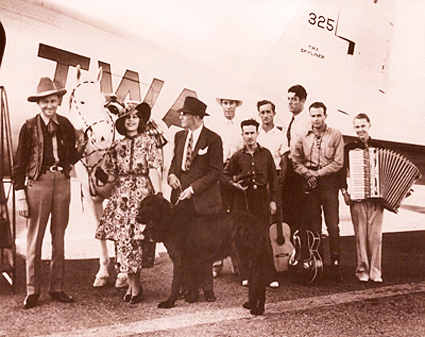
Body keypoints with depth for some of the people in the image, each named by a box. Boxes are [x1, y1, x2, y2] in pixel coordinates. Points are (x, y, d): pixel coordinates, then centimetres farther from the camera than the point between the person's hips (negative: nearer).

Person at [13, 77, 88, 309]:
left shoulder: (65, 125, 8)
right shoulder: (29, 127, -3)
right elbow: (19, 164, -3)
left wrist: (81, 146, -8)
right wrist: (20, 195, -8)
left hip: (62, 183, 4)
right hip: (38, 183, -4)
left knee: (59, 238, 10)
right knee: (34, 239, 2)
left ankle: (57, 288, 21)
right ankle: (32, 291, 13)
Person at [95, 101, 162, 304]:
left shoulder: (147, 142, 2)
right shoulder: (117, 145, 12)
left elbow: (154, 171, -4)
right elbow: (109, 173, 11)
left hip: (141, 192, -3)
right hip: (121, 193, 4)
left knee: (133, 238, -7)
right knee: (122, 238, 0)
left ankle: (135, 287, 3)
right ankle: (132, 285, 11)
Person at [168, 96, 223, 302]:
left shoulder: (212, 139, -7)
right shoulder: (180, 136, 12)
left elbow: (216, 171, -8)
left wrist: (193, 188, -14)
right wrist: (172, 174, 0)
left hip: (203, 200, -5)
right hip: (181, 199, 5)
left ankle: (207, 288, 16)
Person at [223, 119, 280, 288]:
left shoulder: (265, 154, 4)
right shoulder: (237, 156, 4)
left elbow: (273, 178, 8)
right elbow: (226, 175, 16)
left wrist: (274, 200, 4)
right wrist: (234, 184, -4)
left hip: (262, 197, 0)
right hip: (243, 199, 1)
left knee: (264, 237, -2)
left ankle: (270, 276, 5)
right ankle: (246, 275, 14)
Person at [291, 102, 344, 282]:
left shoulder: (335, 135, 3)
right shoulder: (303, 137, 9)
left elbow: (338, 163, -3)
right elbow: (296, 161, 9)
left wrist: (318, 173, -7)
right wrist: (308, 173, -7)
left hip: (329, 182, -2)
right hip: (310, 184, 2)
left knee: (333, 225, -6)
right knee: (312, 225, 5)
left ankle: (335, 264, 1)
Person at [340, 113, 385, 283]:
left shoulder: (379, 147, 11)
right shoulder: (349, 148, 5)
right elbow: (341, 169, -1)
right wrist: (344, 191, -11)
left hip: (378, 197, 1)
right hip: (357, 198, -1)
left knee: (375, 234, -1)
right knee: (361, 234, 0)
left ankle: (375, 271, 6)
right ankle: (362, 270, 9)